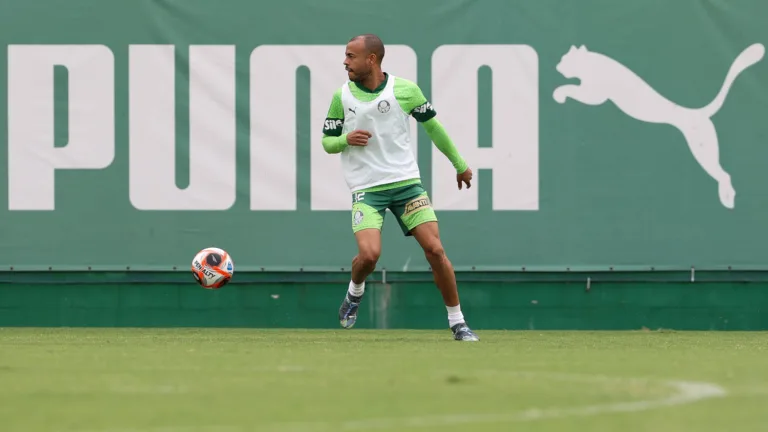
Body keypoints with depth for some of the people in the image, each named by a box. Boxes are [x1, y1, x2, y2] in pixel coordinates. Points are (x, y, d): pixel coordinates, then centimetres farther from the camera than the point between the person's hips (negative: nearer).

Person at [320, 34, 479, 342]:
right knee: (369, 254, -20)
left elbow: (432, 127, 11)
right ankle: (355, 291, 15)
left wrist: (459, 164, 19)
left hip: (406, 183, 0)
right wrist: (346, 139, -14)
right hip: (366, 189, 0)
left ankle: (457, 322, 5)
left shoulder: (406, 90, -2)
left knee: (434, 249, -8)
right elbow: (327, 141, 9)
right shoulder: (342, 97, 1)